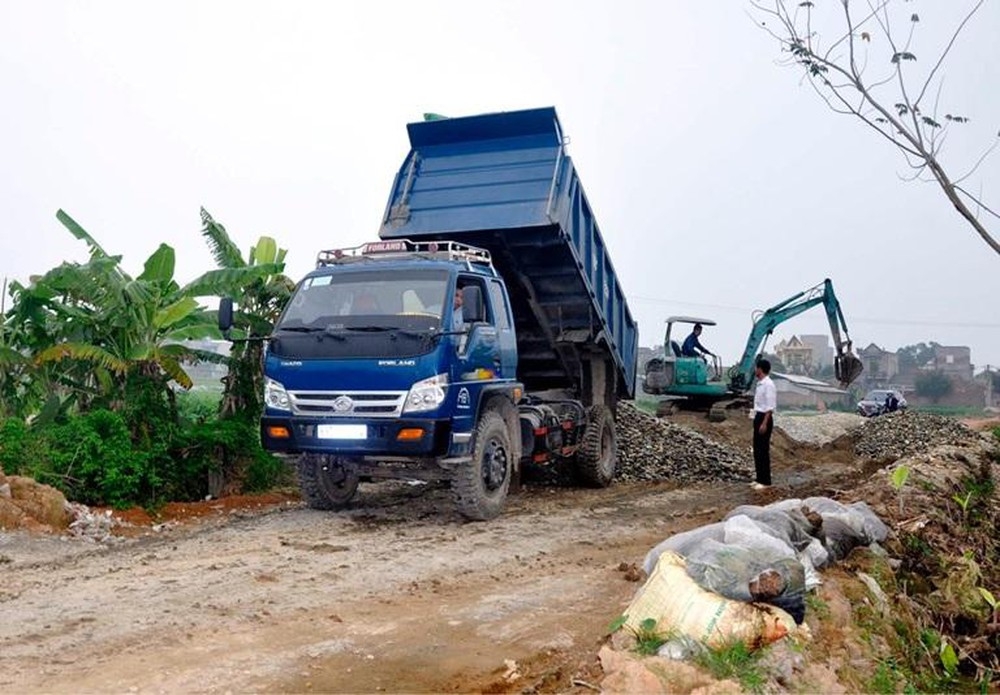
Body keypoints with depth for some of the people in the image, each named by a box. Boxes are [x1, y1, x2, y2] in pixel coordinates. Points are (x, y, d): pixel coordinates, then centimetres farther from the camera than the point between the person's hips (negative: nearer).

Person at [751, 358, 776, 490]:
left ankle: (765, 481, 3)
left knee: (763, 450, -4)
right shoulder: (760, 384, 12)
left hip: (764, 418, -10)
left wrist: (764, 423, -23)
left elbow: (770, 407, -20)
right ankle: (759, 478, 22)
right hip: (758, 417, 10)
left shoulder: (768, 385, -17)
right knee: (757, 449, 14)